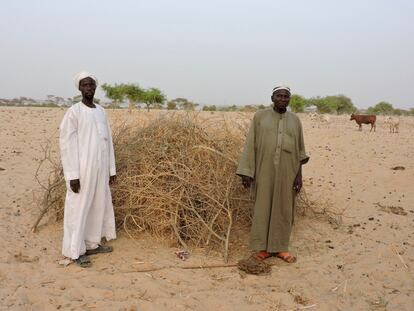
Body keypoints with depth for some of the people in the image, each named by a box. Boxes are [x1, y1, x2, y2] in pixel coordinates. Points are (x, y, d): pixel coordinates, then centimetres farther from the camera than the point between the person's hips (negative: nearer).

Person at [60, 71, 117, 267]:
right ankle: (75, 251, 8)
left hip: (100, 170, 6)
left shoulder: (101, 111, 10)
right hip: (82, 170, -6)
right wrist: (73, 174, -16)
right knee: (78, 209, 0)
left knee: (99, 207, 12)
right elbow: (66, 144, -11)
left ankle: (92, 244, 24)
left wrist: (111, 169, 12)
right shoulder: (74, 112, -8)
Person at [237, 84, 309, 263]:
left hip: (287, 171, 2)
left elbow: (299, 151, 7)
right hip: (265, 170, -2)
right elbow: (251, 145, -2)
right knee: (263, 206, 2)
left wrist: (299, 175, 1)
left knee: (284, 208, 6)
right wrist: (246, 171, -7)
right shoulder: (260, 116, 0)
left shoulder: (295, 120, 6)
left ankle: (280, 247, 17)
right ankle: (262, 247, 12)